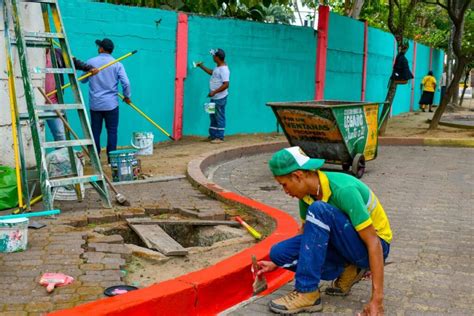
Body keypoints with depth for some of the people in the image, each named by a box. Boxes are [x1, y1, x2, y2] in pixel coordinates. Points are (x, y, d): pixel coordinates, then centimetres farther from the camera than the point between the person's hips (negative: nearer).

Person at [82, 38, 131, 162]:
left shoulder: (90, 62, -1)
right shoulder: (117, 64, -5)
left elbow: (83, 80, 13)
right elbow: (126, 83, -10)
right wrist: (127, 97, 6)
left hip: (95, 104, 1)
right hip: (111, 104, -1)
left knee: (95, 131, 9)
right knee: (112, 131, 6)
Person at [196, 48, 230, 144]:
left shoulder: (223, 69, -22)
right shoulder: (218, 68, 10)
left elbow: (226, 85, -27)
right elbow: (212, 73, 32)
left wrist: (214, 92, -26)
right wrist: (202, 66, 30)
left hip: (220, 98, -10)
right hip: (214, 98, 10)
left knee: (219, 117, -2)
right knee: (213, 116, 16)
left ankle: (220, 137, 5)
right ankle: (213, 135, 25)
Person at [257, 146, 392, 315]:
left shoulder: (344, 190, -28)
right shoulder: (308, 192, -6)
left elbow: (374, 243, -29)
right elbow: (307, 230, 14)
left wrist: (376, 300, -33)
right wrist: (278, 262, 16)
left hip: (368, 247, -7)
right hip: (342, 245, 7)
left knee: (319, 210, -32)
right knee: (278, 252, -11)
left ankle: (307, 293, -24)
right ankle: (346, 272, 1)